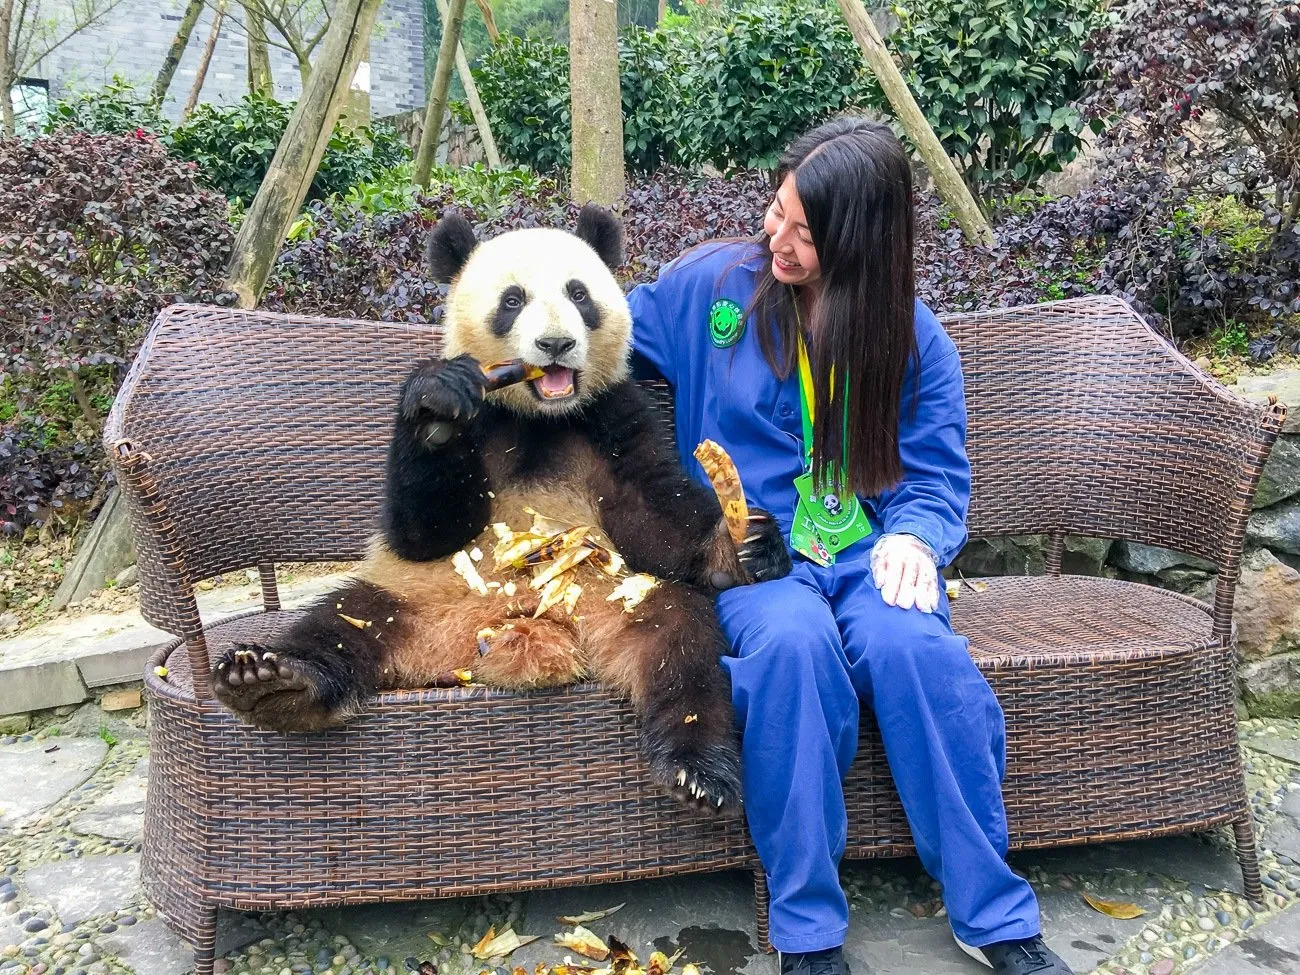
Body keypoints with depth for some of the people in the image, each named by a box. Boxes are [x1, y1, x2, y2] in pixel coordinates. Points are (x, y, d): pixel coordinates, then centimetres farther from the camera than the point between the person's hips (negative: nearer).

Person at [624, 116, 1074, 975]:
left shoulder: (913, 337, 5)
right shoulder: (712, 283, 4)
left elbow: (937, 474, 4)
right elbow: (619, 333, 20)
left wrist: (916, 535, -17)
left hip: (870, 549, 1)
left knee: (914, 647, -34)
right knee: (792, 643, -37)